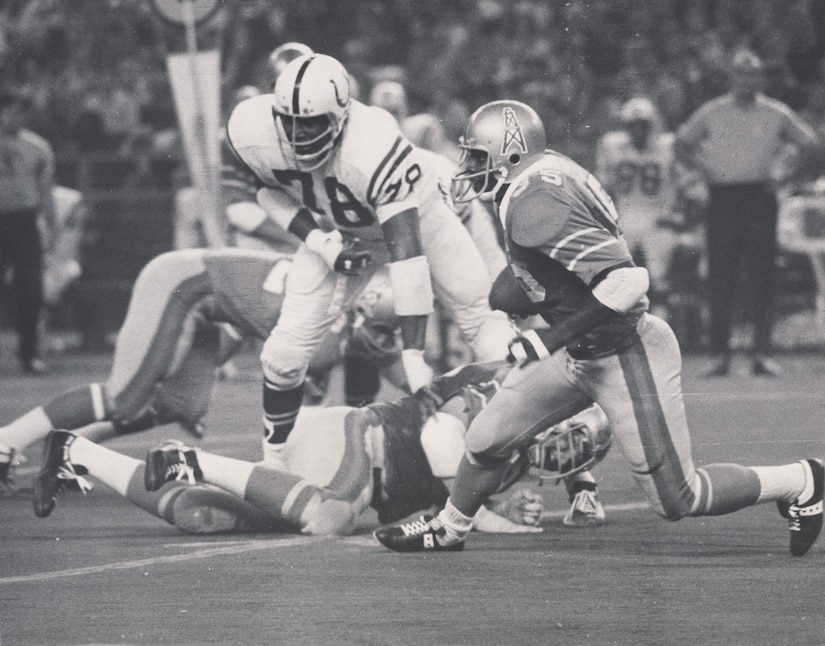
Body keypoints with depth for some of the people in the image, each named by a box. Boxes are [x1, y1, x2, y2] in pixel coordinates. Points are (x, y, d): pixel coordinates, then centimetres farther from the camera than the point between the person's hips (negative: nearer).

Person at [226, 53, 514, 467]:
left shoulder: (375, 150, -42)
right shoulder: (253, 134, -30)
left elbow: (407, 257, -43)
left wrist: (414, 357, -46)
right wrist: (318, 241, -24)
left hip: (413, 214, -3)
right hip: (336, 230, 3)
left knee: (481, 320, -7)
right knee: (286, 351, -7)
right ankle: (275, 461, 12)